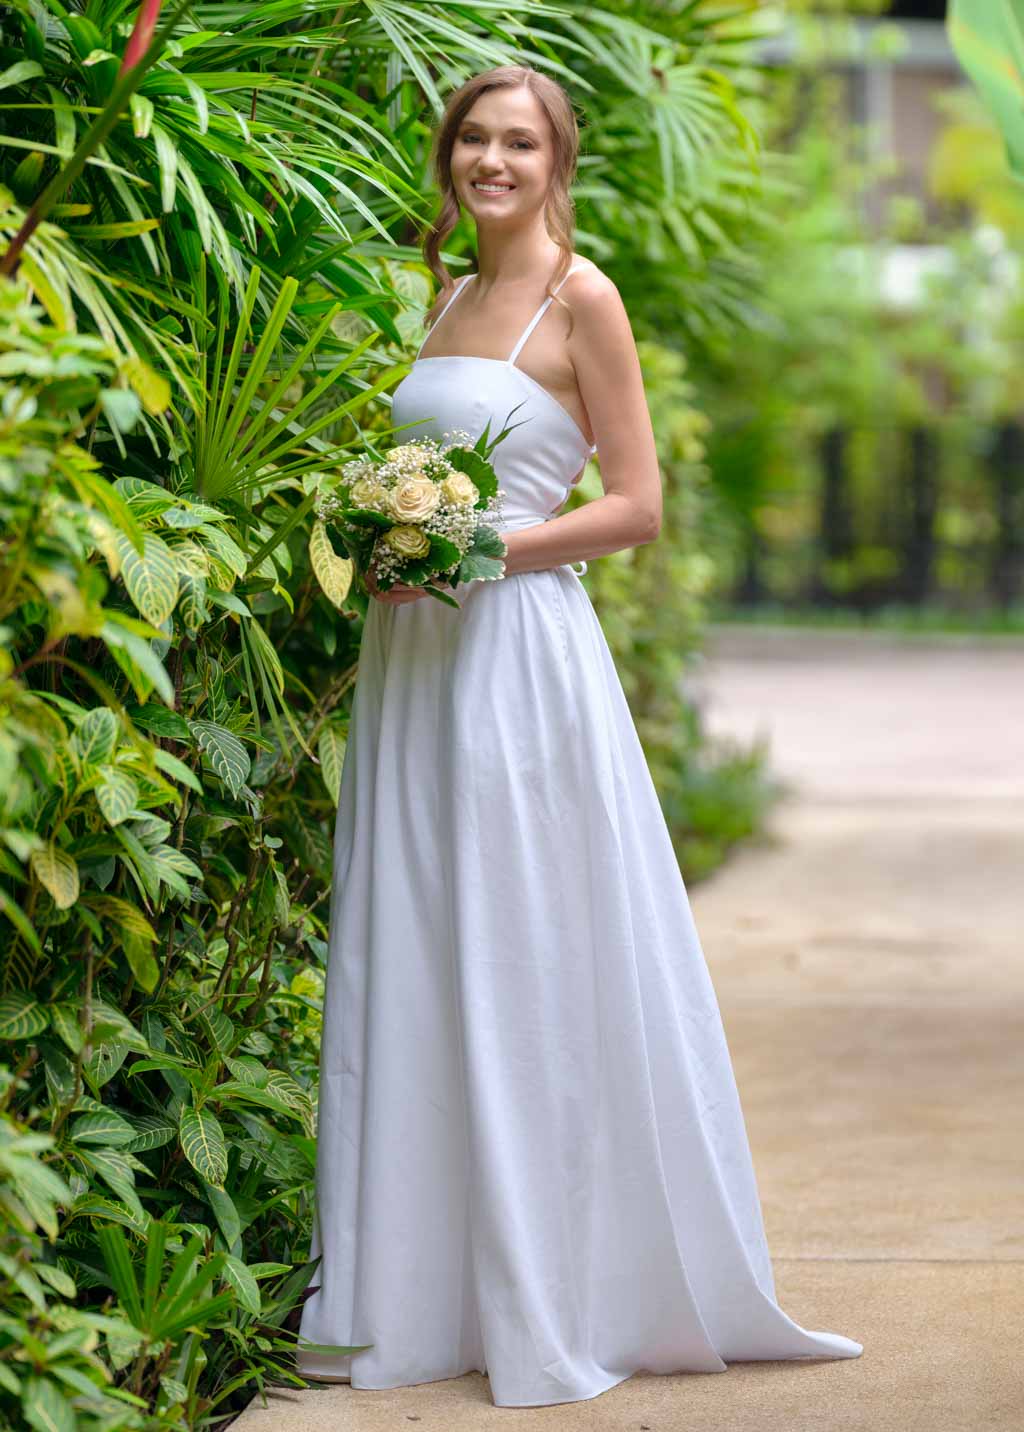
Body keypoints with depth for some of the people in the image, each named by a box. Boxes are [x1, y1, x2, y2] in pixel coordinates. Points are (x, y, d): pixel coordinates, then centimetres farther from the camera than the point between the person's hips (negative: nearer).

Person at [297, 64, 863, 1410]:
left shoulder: (581, 296, -4)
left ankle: (558, 1303, 6)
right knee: (414, 971, 7)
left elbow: (636, 506, -8)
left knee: (528, 975, -4)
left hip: (521, 655, -7)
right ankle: (422, 1293, 16)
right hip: (418, 657, 7)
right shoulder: (453, 299, 17)